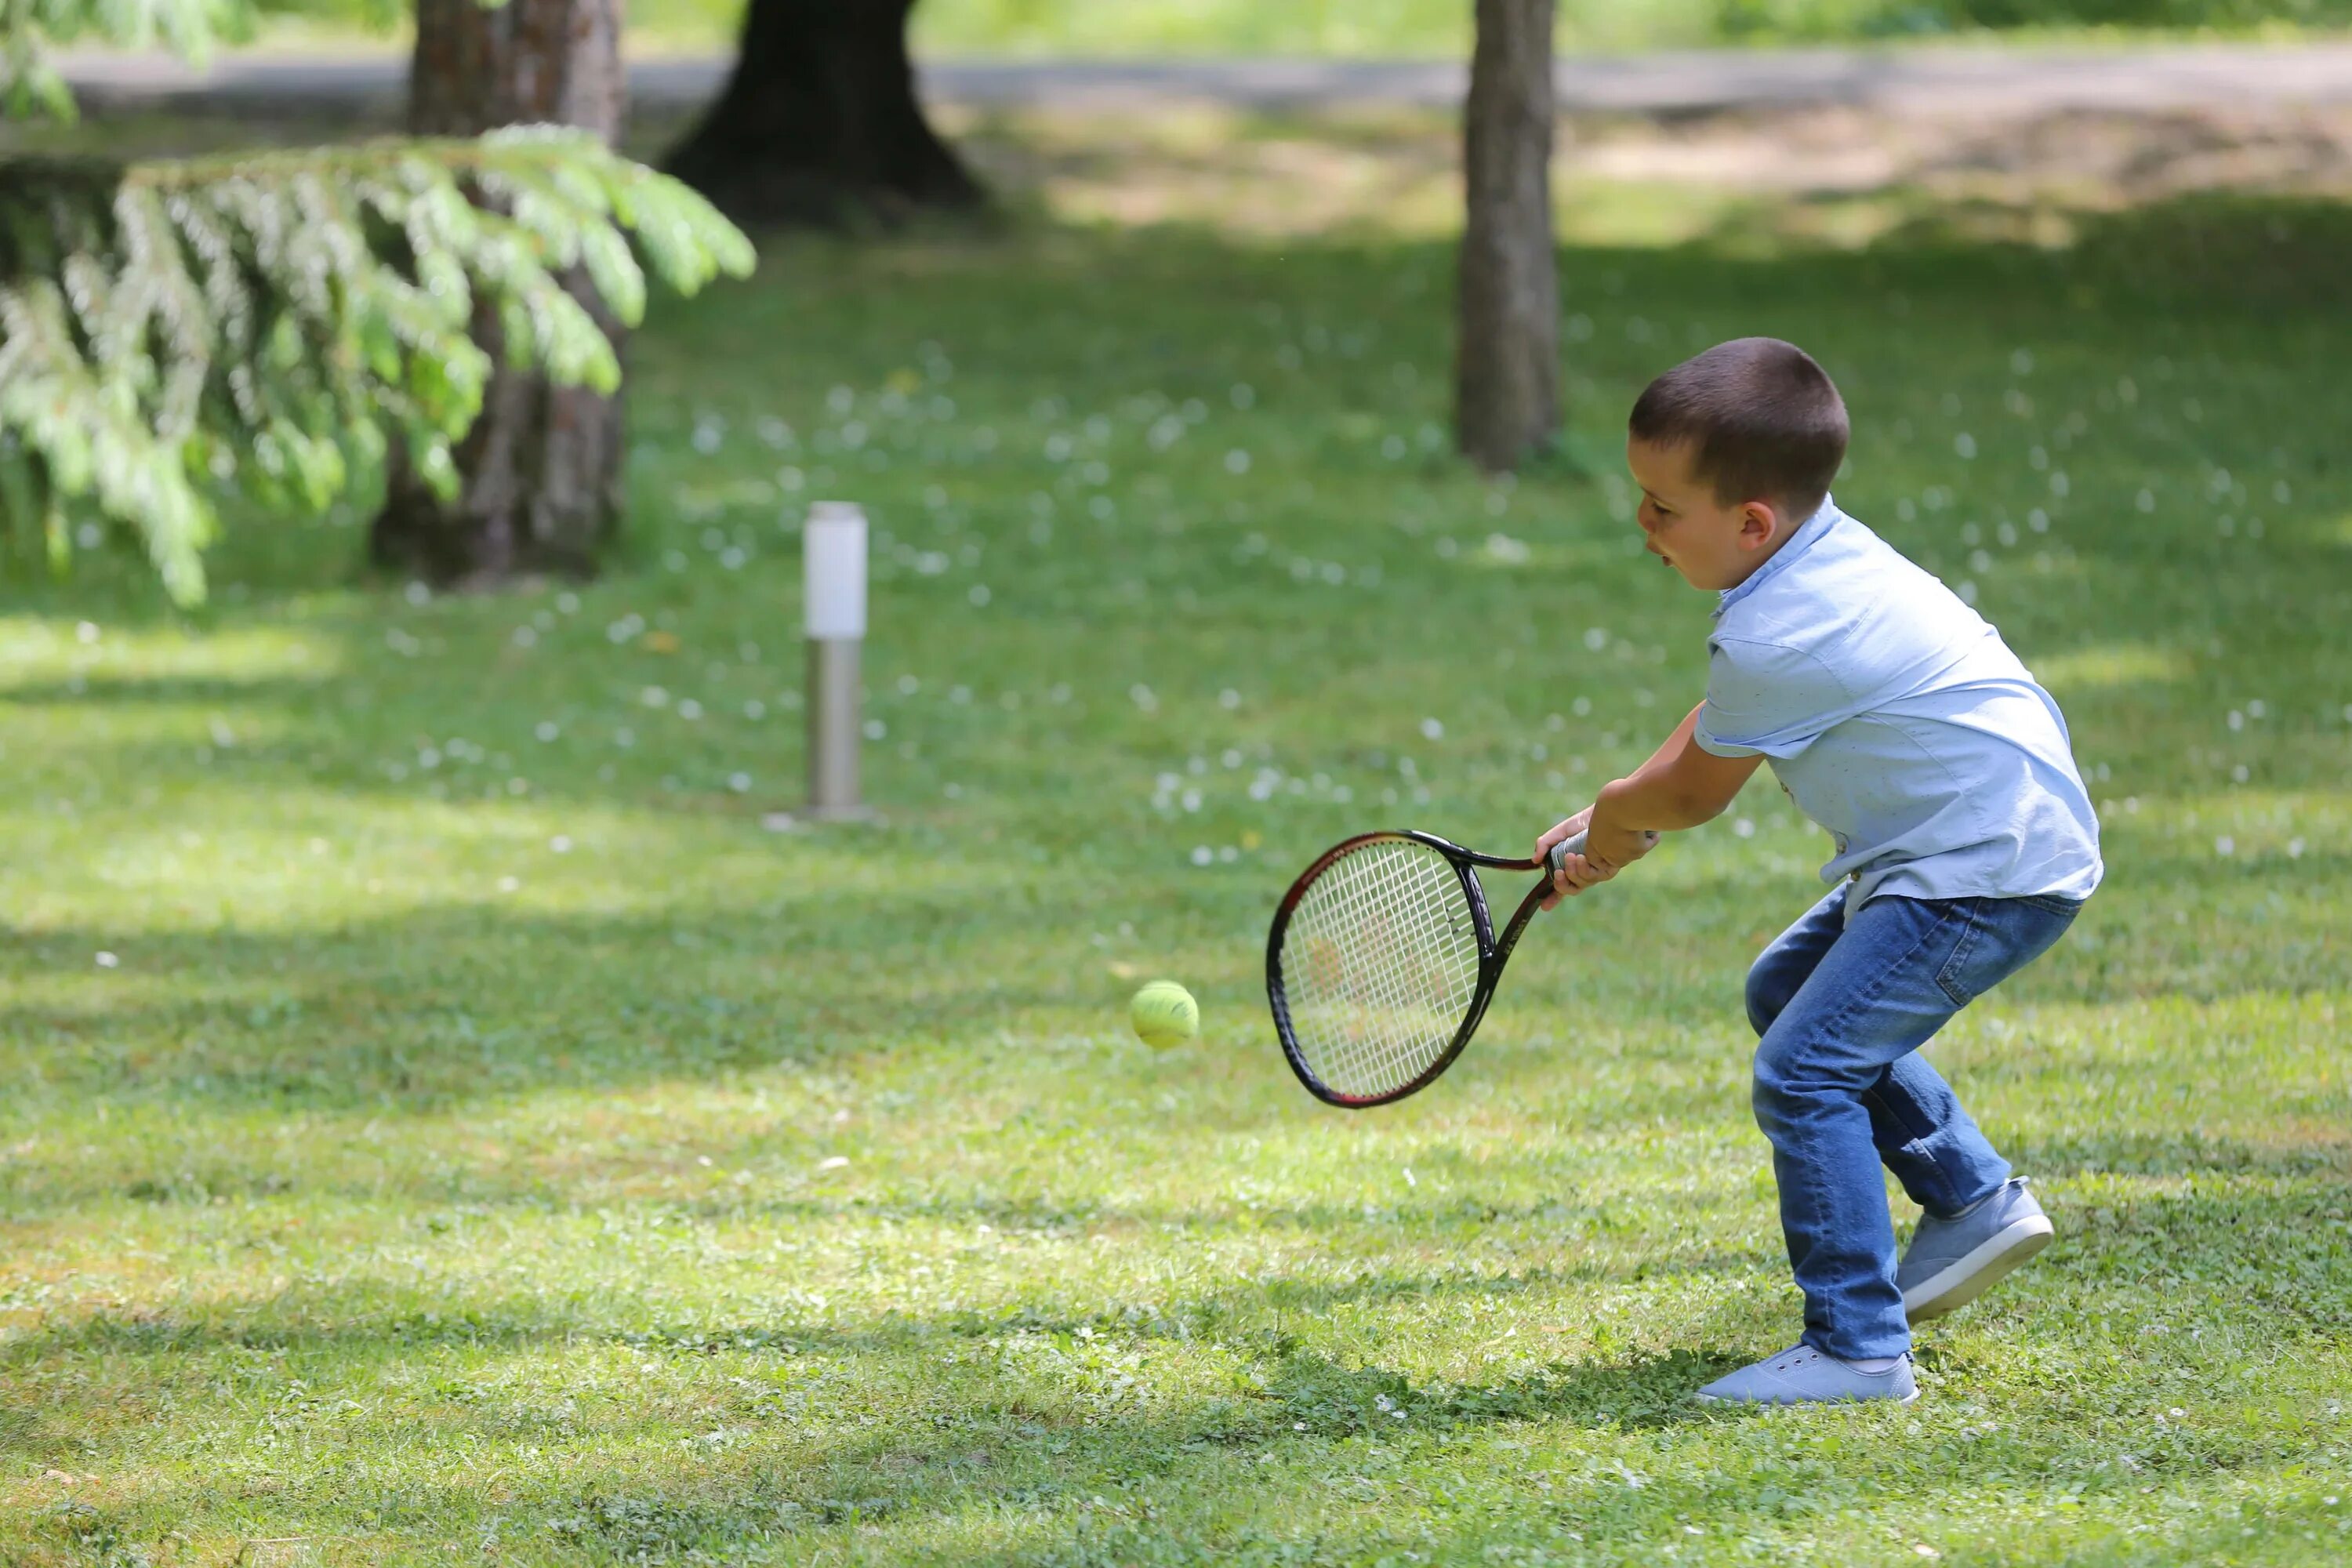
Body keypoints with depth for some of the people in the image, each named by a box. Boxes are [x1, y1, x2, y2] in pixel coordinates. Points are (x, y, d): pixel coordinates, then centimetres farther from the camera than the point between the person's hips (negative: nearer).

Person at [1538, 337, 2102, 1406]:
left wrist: (1613, 820, 13)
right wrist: (1617, 819, 15)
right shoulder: (1822, 551, 6)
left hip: (1987, 874, -11)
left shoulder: (1777, 639, -24)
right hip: (1963, 845, 11)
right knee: (1786, 994, 25)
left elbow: (1693, 792, -7)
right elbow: (1720, 731, 21)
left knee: (1803, 1073, -17)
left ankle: (1857, 1349, -15)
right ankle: (1973, 1198, 30)